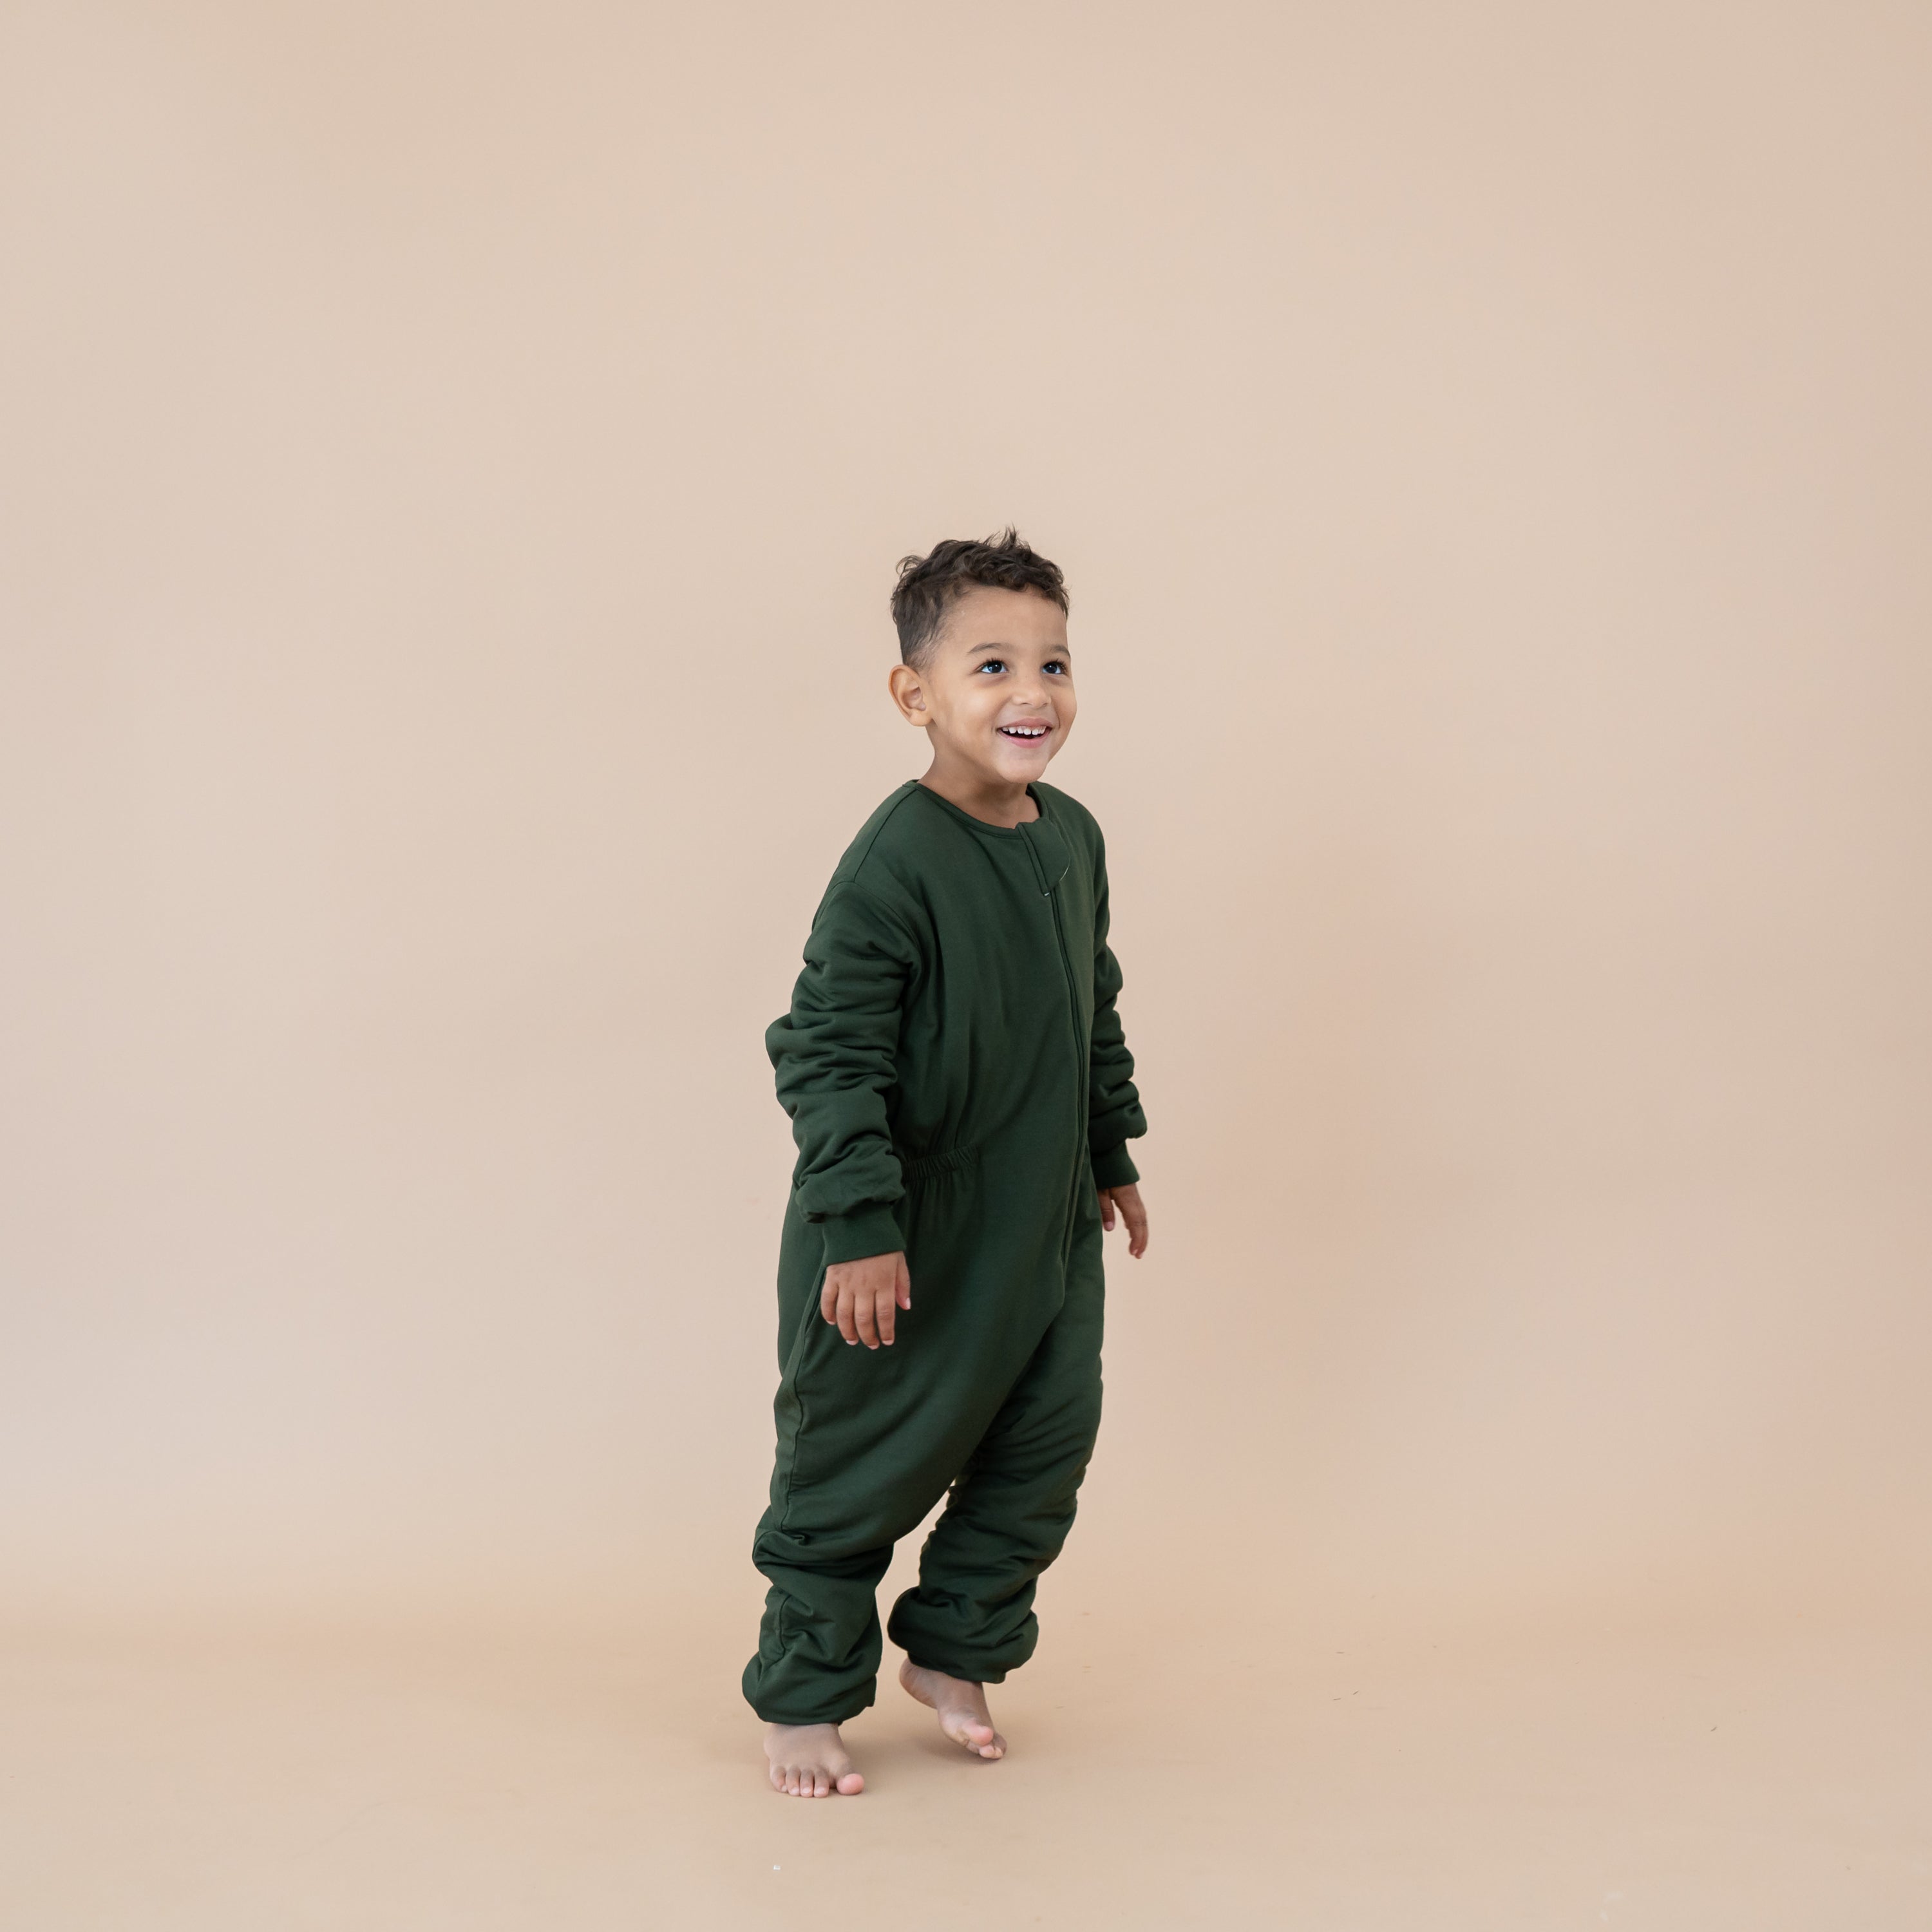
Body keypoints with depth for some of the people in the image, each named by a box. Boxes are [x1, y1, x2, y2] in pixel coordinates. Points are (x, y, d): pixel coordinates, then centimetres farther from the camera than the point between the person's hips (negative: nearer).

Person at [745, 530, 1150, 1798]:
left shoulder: (1074, 837, 3)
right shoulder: (898, 860, -22)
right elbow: (828, 1051, -22)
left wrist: (1113, 1156, 21)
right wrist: (859, 1227, -25)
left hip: (1045, 1226, 7)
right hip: (909, 1242, -7)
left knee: (1049, 1441, 13)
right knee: (859, 1468, 5)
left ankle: (955, 1650, 33)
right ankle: (803, 1697, 23)